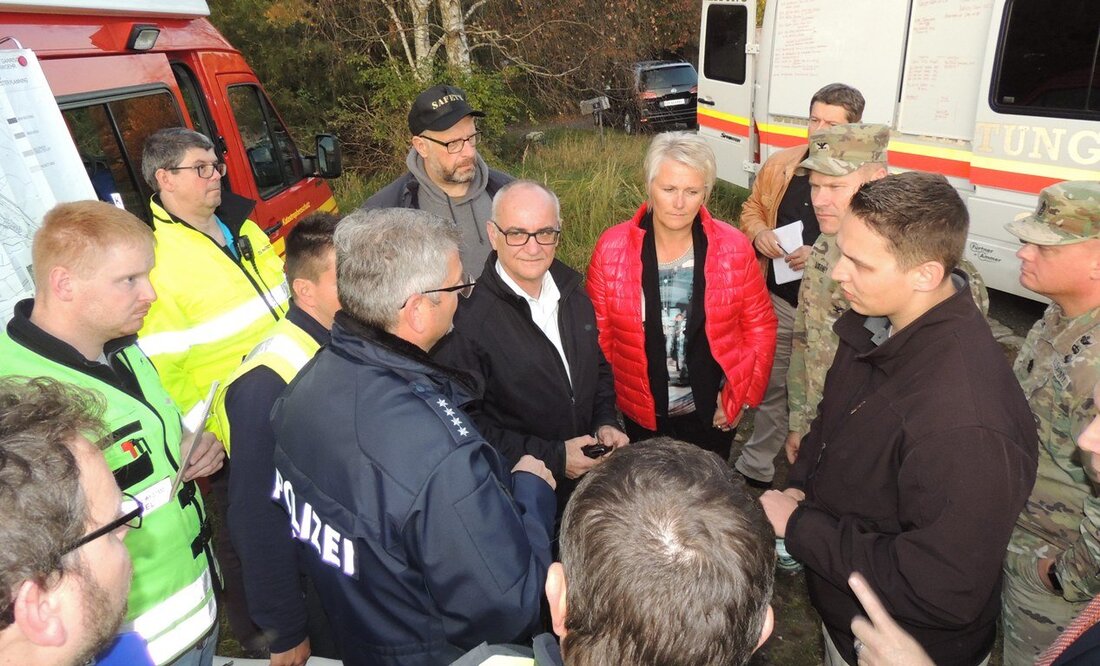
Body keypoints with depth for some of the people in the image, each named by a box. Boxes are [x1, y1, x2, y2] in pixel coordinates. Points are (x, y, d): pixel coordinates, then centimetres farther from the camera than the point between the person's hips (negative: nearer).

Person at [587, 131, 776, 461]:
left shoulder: (733, 248, -11)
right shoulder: (611, 248, -13)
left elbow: (760, 326, -1)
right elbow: (599, 333, -4)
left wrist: (740, 396, -4)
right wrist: (610, 397, -3)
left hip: (713, 414, 0)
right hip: (643, 415, 0)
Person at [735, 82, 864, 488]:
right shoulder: (781, 164, 4)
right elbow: (751, 208, 15)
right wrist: (759, 233, -8)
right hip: (778, 300, 4)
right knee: (773, 386, 18)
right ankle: (755, 468, 37)